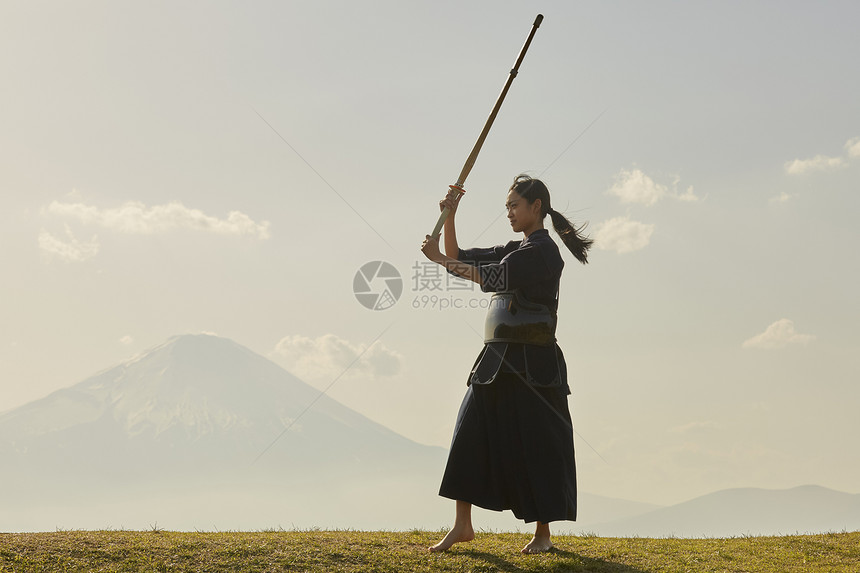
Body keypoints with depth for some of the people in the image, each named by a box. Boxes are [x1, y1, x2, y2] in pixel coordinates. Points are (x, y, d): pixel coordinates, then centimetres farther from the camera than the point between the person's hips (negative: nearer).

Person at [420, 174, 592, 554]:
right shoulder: (514, 250, 17)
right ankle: (462, 525, 6)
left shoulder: (543, 251, -10)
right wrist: (450, 217, 6)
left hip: (531, 362, -8)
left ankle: (542, 533, 12)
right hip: (498, 360, 8)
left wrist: (438, 259, -13)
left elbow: (490, 277, -19)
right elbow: (460, 259, 19)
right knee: (470, 435, 1)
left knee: (535, 444, 0)